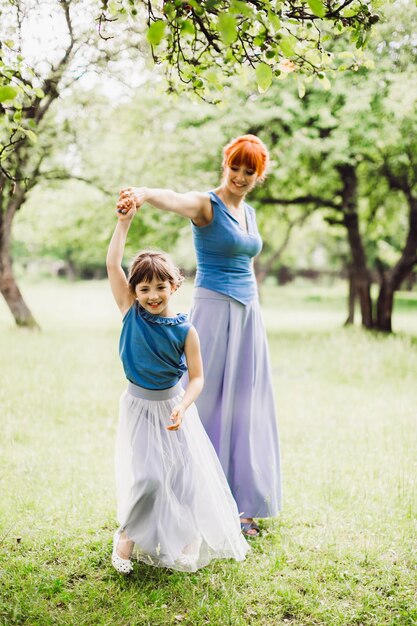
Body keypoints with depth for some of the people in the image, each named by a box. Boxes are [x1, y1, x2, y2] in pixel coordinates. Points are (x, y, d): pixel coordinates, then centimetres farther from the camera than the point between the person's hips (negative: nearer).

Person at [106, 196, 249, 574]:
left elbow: (197, 377, -9)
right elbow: (113, 264, -15)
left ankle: (186, 538, 20)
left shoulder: (184, 330, -11)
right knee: (146, 477, -11)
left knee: (187, 471, 0)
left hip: (174, 406, 1)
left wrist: (182, 407, -26)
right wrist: (125, 221, -15)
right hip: (138, 407, -1)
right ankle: (129, 534, 13)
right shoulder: (131, 313, -9)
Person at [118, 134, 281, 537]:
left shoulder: (249, 212, 15)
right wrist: (143, 193, -52)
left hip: (248, 315, 7)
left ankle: (240, 504, 19)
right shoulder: (206, 205, -7)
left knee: (244, 409, 10)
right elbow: (175, 201, -30)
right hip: (213, 311, -7)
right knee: (209, 406, -4)